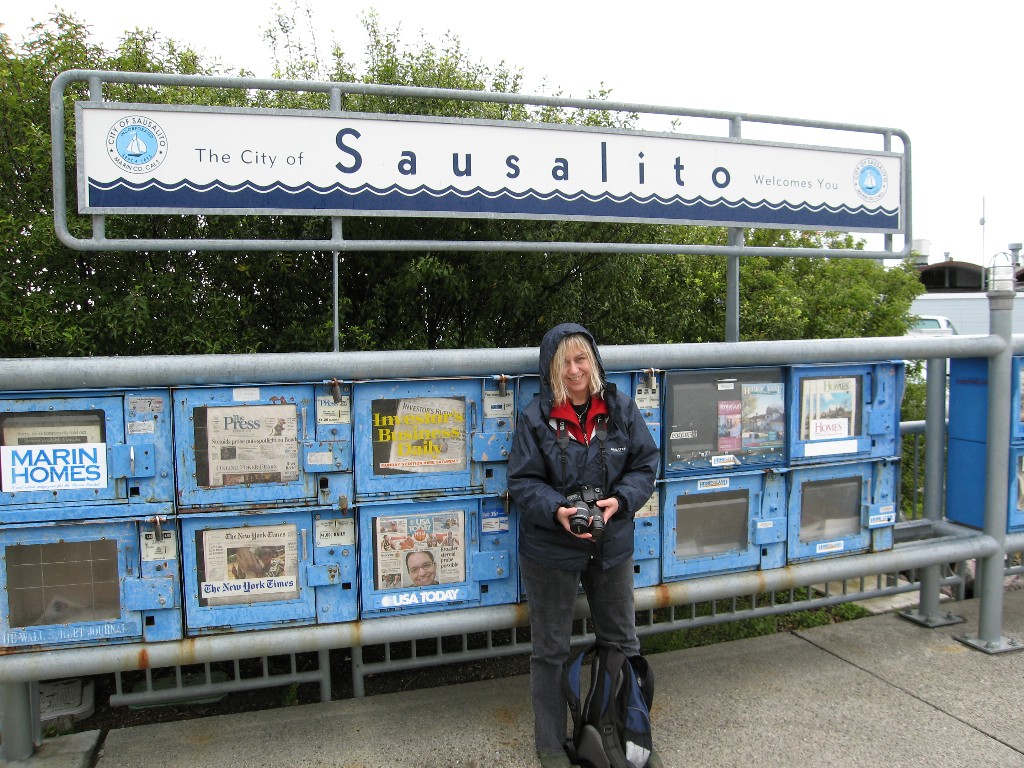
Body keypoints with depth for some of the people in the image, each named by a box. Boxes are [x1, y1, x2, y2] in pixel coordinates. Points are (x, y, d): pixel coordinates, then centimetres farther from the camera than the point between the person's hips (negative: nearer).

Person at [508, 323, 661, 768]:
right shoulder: (536, 417, -12)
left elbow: (645, 464, -1)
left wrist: (620, 501, -19)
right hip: (550, 549, -3)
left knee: (622, 643, 19)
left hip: (612, 544, 4)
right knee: (551, 649, 12)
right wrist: (556, 511, -28)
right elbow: (522, 481, -11)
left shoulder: (620, 409, -4)